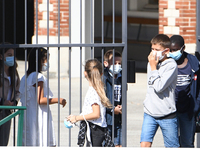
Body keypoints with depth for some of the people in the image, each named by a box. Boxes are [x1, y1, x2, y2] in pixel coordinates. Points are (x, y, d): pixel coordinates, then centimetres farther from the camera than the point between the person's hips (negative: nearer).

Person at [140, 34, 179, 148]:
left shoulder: (171, 65, -12)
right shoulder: (151, 63, 8)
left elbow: (159, 87, -22)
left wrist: (153, 68, -15)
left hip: (167, 115, -5)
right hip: (150, 113, 5)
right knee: (144, 144, -7)